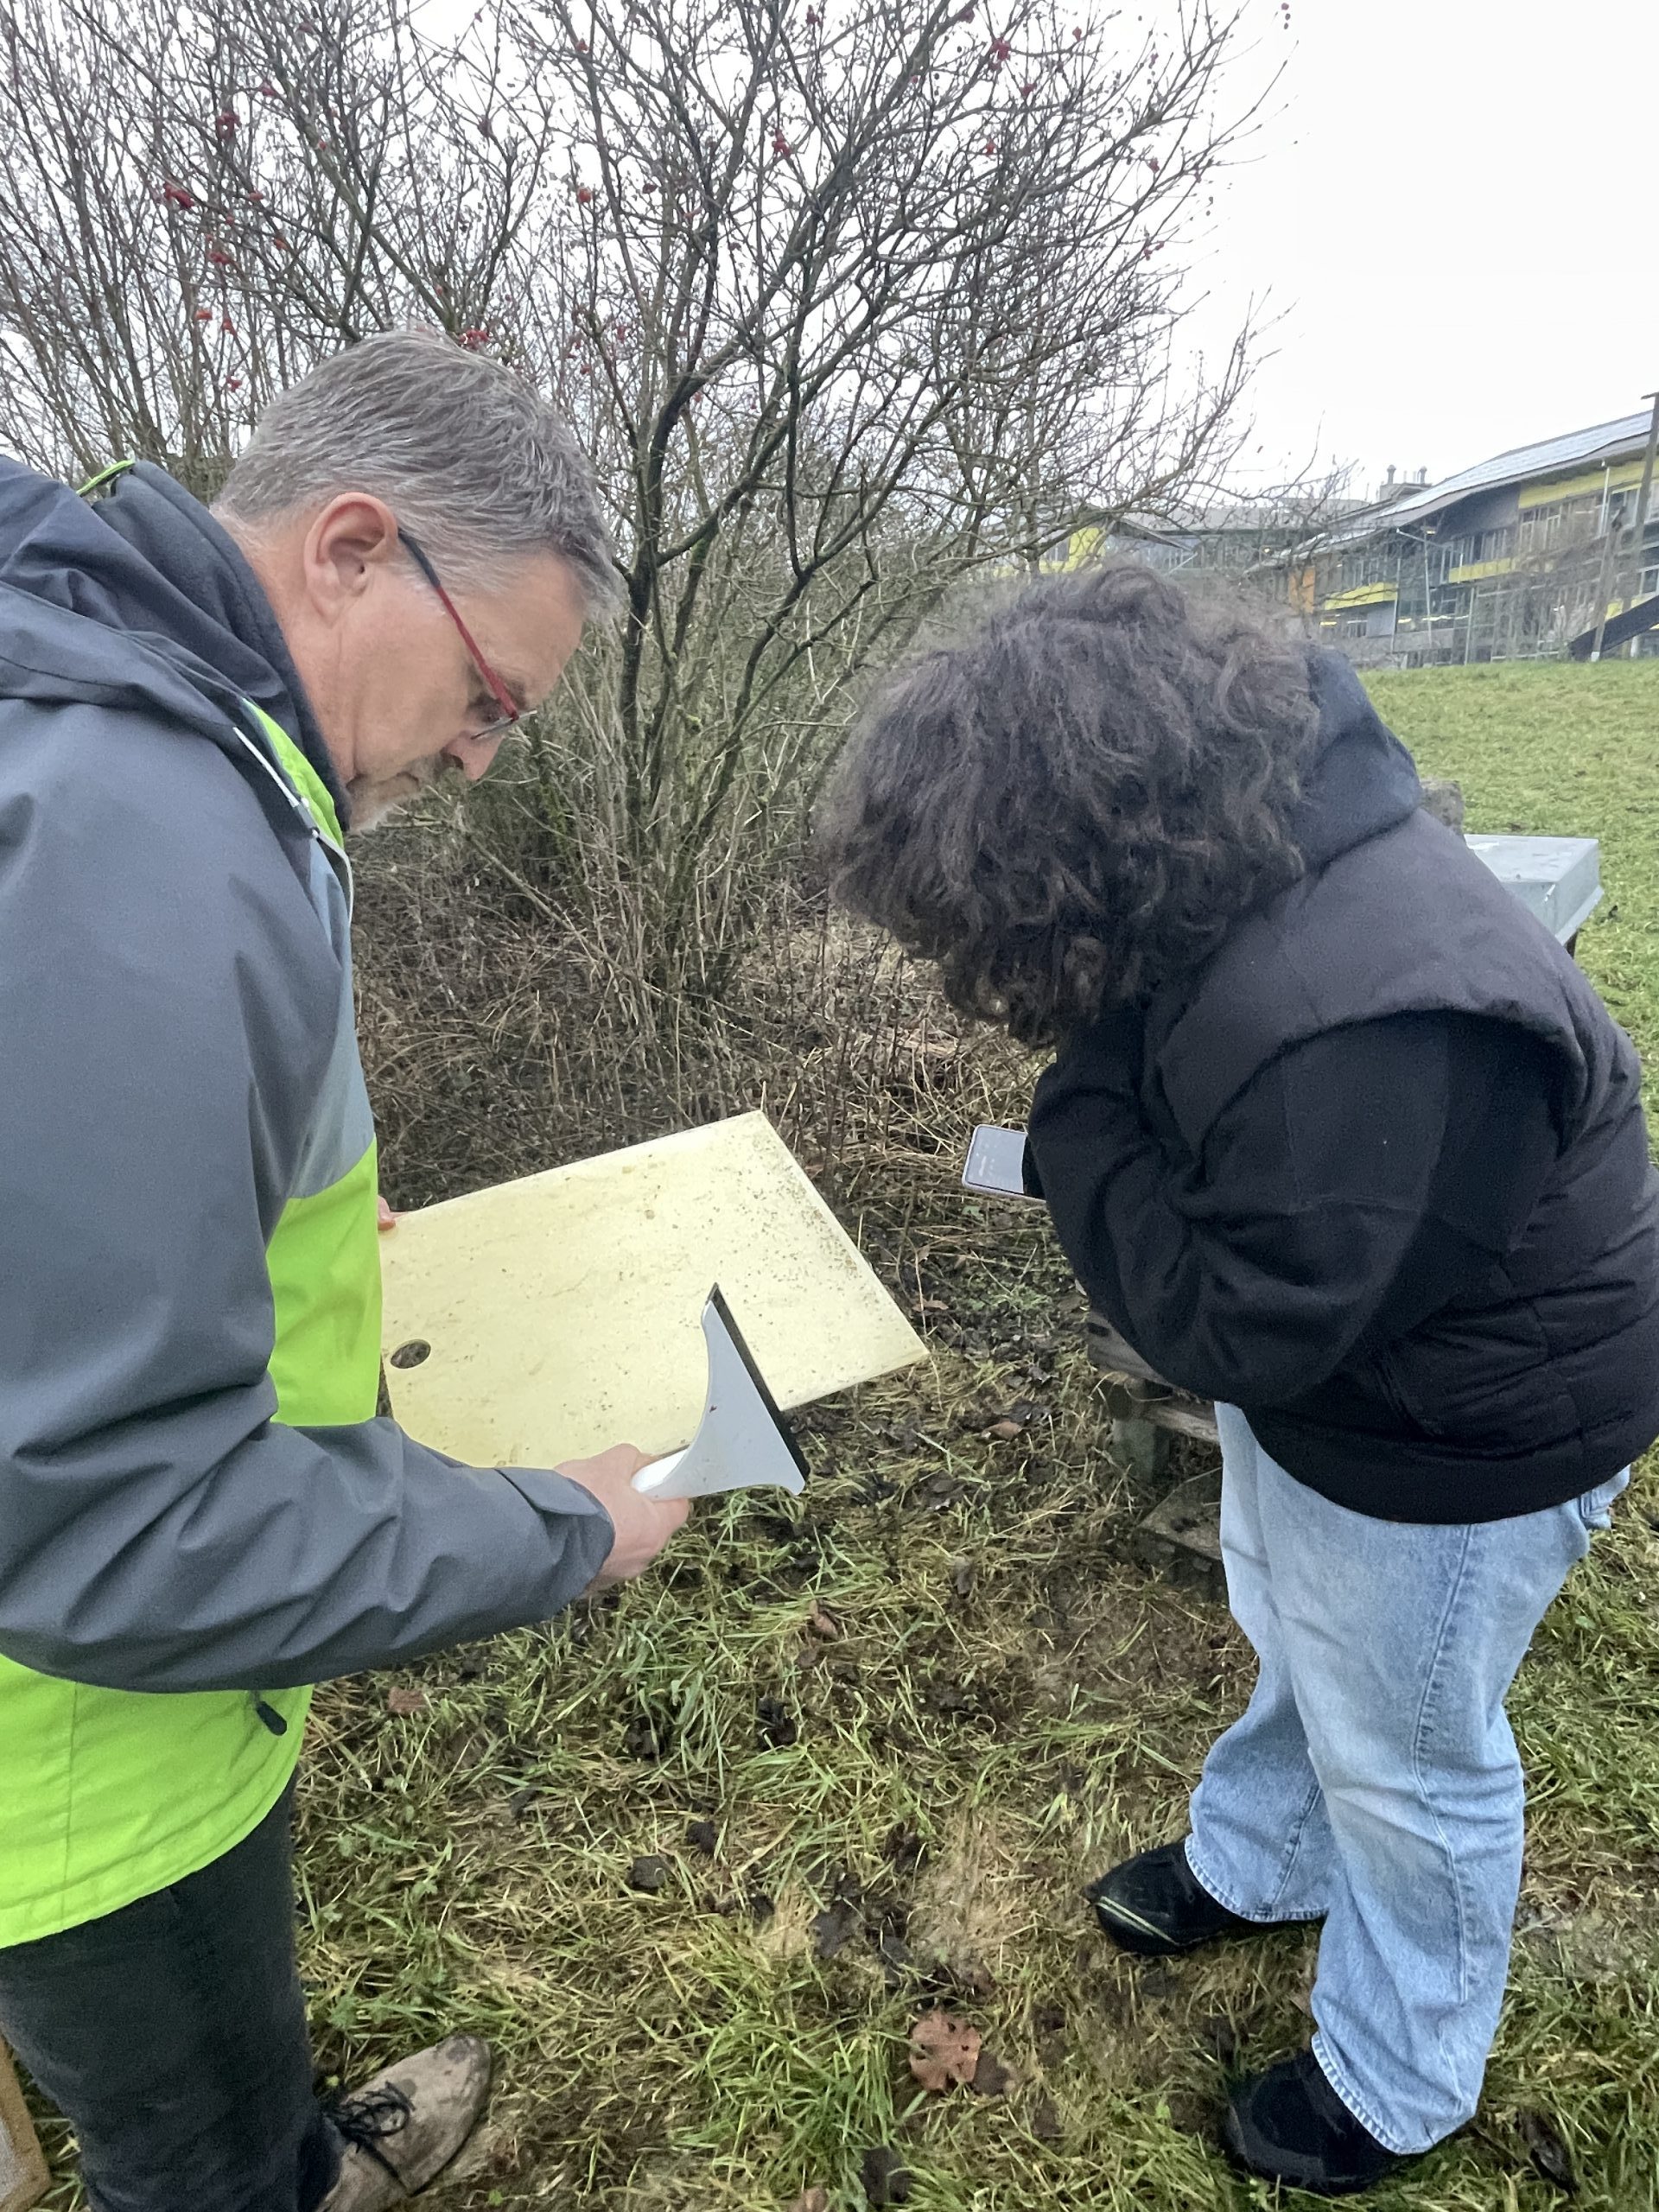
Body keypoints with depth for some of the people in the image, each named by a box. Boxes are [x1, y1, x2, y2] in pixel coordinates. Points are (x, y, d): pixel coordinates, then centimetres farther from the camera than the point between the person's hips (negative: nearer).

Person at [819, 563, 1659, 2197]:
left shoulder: (1377, 1024, -42)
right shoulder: (1235, 857, -12)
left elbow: (1236, 1333, -32)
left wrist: (1082, 1114, -28)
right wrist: (1098, 1123, -16)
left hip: (1452, 1441, -8)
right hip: (1313, 1362, 8)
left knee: (1404, 1757, 16)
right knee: (1290, 1643, 30)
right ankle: (1254, 1865, 60)